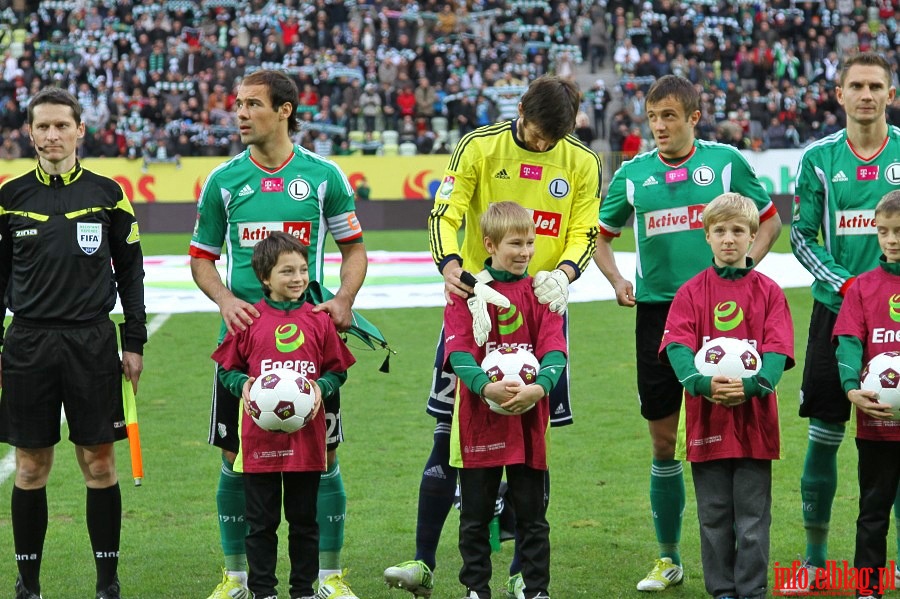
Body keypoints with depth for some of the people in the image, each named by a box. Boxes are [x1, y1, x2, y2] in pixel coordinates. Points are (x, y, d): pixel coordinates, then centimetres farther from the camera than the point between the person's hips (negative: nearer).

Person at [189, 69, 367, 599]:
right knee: (237, 457, 4)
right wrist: (225, 298, -9)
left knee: (323, 455, 1)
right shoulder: (224, 181, 4)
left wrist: (344, 300, -8)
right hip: (242, 331, 1)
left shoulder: (323, 176, 1)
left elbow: (354, 247, 9)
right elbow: (202, 258, 10)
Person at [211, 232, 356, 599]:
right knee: (261, 521, 7)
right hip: (259, 440, -1)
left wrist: (322, 387, -12)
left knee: (304, 520, 11)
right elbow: (227, 368, 7)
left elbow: (337, 370, 8)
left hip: (306, 438, 1)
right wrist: (242, 384, -13)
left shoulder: (319, 320, 1)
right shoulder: (248, 320, -2)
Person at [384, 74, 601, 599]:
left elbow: (586, 233, 3)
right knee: (450, 434, -1)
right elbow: (445, 213, -8)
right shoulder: (480, 148, -2)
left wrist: (562, 272, -18)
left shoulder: (583, 164, 3)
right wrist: (450, 265, -27)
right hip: (475, 303, -1)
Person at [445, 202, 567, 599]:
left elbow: (553, 349, -6)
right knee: (476, 514, 8)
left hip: (528, 419, 1)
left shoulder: (541, 292, 4)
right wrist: (485, 387, -29)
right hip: (478, 420, -1)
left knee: (532, 513, 7)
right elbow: (458, 350, -12)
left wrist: (540, 387, -26)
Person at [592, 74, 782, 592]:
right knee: (664, 441, 6)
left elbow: (770, 221, 9)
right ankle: (669, 559, 18)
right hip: (656, 311, 2)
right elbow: (602, 236, 17)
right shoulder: (633, 174, 5)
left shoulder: (726, 161, 0)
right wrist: (617, 279, -2)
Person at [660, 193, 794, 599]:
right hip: (707, 421, 1)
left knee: (753, 516, 2)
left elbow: (777, 351, -6)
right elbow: (676, 346, -8)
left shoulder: (769, 292, 3)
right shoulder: (691, 292, 3)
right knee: (714, 516, 8)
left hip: (755, 421, -1)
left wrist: (752, 386, -25)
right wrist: (703, 384, -26)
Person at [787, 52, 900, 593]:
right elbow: (802, 235, 4)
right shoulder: (819, 158, 3)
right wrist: (844, 284, -10)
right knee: (825, 434, 3)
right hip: (835, 310, 0)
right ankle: (815, 553, 13)